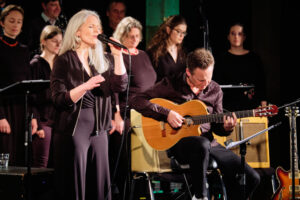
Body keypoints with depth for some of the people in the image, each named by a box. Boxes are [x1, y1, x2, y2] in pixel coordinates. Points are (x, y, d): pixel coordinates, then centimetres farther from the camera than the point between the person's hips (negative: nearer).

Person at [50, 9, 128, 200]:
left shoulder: (100, 60, 13)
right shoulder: (64, 61, -4)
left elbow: (120, 85, 2)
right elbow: (59, 100, -12)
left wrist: (118, 55, -5)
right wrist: (86, 86, -26)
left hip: (98, 130, 5)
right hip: (73, 129, -5)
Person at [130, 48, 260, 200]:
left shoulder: (214, 90, 9)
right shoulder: (171, 85, -3)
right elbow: (136, 101, -7)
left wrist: (226, 127, -8)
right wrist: (166, 113, -17)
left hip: (208, 142, 4)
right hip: (177, 141, -4)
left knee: (252, 178, -11)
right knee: (202, 145, -42)